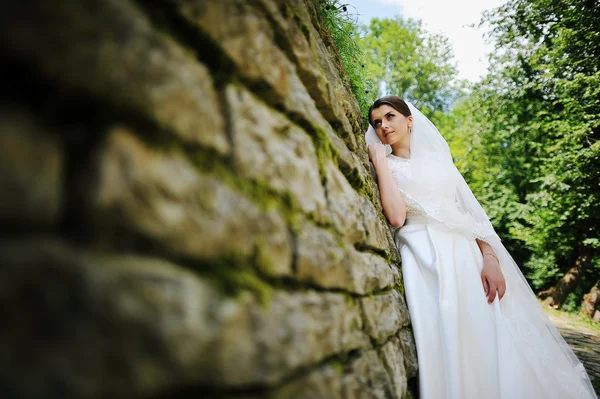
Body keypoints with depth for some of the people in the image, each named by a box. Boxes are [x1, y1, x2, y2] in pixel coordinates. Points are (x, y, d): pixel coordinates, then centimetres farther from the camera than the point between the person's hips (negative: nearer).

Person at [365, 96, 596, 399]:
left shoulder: (438, 158, 18)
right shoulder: (385, 167, 9)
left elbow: (472, 209, 10)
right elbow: (396, 217, -11)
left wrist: (489, 258, -5)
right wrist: (380, 160, -4)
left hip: (467, 252, 4)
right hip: (427, 259, -3)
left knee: (499, 346, 0)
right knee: (452, 347, -11)